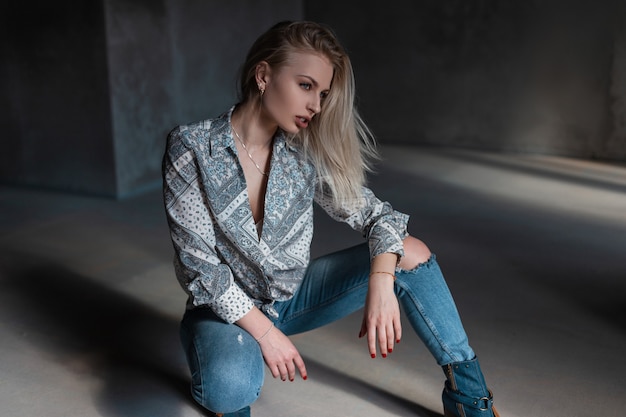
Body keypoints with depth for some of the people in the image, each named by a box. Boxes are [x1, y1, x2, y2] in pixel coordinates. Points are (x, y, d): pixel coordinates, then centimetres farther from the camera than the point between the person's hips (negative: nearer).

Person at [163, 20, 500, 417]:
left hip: (294, 295, 4)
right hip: (228, 305, -3)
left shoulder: (304, 152, -8)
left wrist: (381, 283, -26)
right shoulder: (192, 148, -18)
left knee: (412, 252, -12)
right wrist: (263, 331, -22)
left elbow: (375, 213, -7)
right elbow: (199, 263, -18)